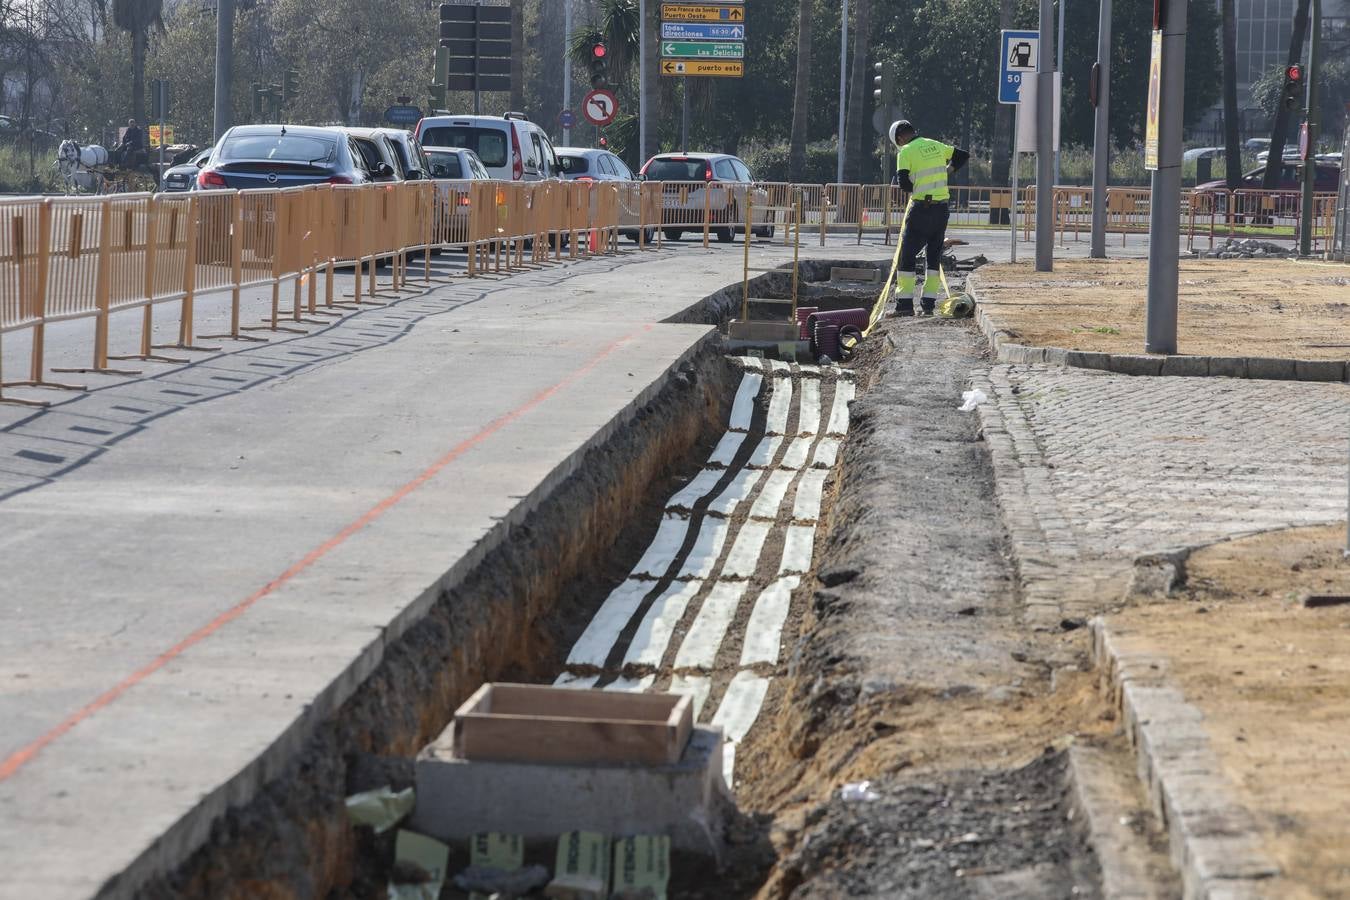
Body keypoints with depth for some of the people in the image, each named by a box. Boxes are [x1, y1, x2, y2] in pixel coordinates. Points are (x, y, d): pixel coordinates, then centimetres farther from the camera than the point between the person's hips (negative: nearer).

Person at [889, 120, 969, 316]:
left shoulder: (906, 152, -7)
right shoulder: (936, 146, 11)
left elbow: (902, 182, -15)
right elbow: (963, 156, 23)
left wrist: (914, 190, 5)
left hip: (921, 207, -6)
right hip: (942, 208, 6)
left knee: (908, 254, 1)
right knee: (934, 255, 11)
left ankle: (905, 303, -3)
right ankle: (929, 303, 9)